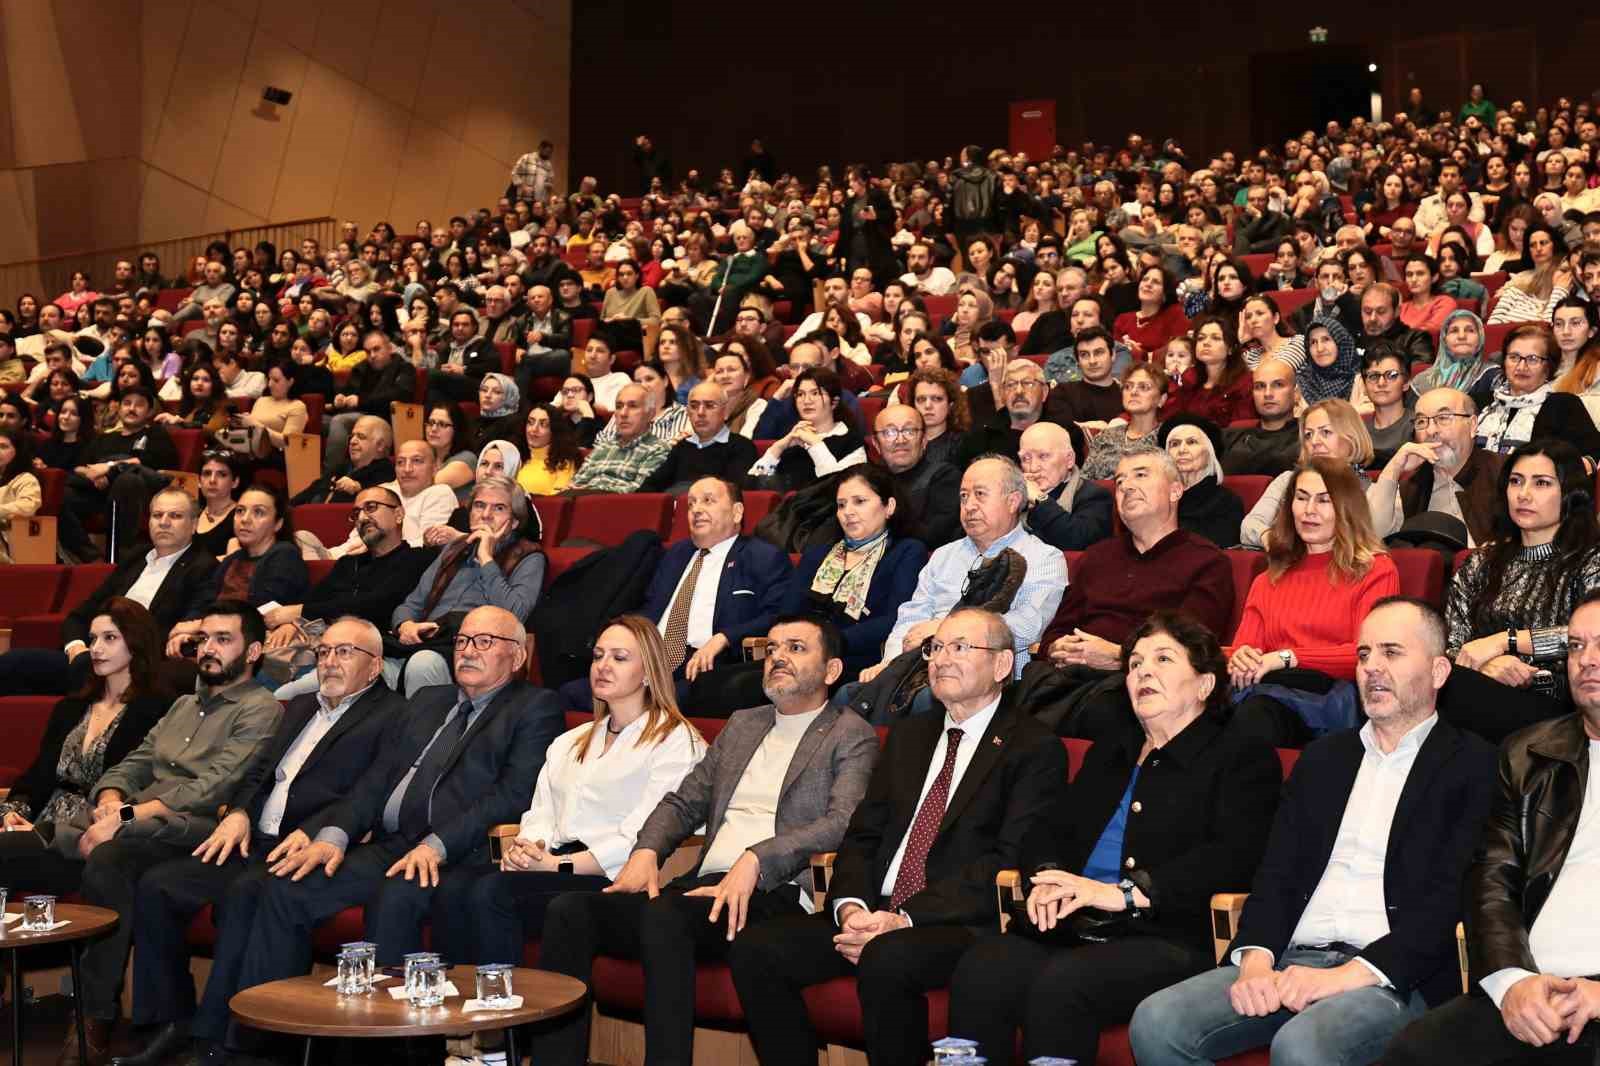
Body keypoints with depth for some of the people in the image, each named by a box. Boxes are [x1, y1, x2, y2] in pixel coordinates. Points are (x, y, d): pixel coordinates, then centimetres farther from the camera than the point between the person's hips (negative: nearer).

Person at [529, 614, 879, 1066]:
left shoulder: (850, 735, 6)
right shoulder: (742, 724, 26)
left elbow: (843, 823, -10)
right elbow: (684, 802, 23)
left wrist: (754, 860, -23)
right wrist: (646, 851, 1)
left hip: (773, 894, -6)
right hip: (705, 888, 6)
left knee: (664, 913, -35)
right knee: (569, 909, -15)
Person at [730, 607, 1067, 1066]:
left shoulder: (1036, 748, -1)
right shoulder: (907, 736, 20)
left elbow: (1012, 863, -11)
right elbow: (862, 834, 15)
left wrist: (906, 918, -19)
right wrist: (851, 907, -7)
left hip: (965, 925, -6)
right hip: (875, 914, 6)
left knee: (885, 958, -36)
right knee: (754, 949, -15)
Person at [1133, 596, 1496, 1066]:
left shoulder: (1474, 764, 3)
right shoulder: (1323, 757, 21)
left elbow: (1453, 901, -8)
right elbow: (1277, 873, 14)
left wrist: (1353, 973, -18)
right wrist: (1256, 959, -6)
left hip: (1394, 976, -5)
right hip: (1292, 961, 5)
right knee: (1155, 1022, -19)